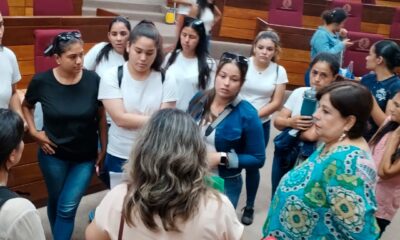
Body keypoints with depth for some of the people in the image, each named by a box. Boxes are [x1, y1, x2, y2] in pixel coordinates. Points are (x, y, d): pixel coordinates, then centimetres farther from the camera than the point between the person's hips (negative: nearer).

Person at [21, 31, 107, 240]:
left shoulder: (93, 80, -15)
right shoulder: (41, 81, -13)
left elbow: (101, 116, -2)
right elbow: (26, 106, 8)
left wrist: (103, 148, 1)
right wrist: (34, 132, -3)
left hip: (86, 156, -1)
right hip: (53, 154, 1)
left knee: (67, 207, 0)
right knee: (55, 202, 19)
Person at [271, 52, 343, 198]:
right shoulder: (299, 92, 1)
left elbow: (312, 135, -24)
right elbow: (277, 121, 2)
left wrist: (290, 130, -8)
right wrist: (290, 122, -18)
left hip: (310, 158, -5)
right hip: (285, 152, 5)